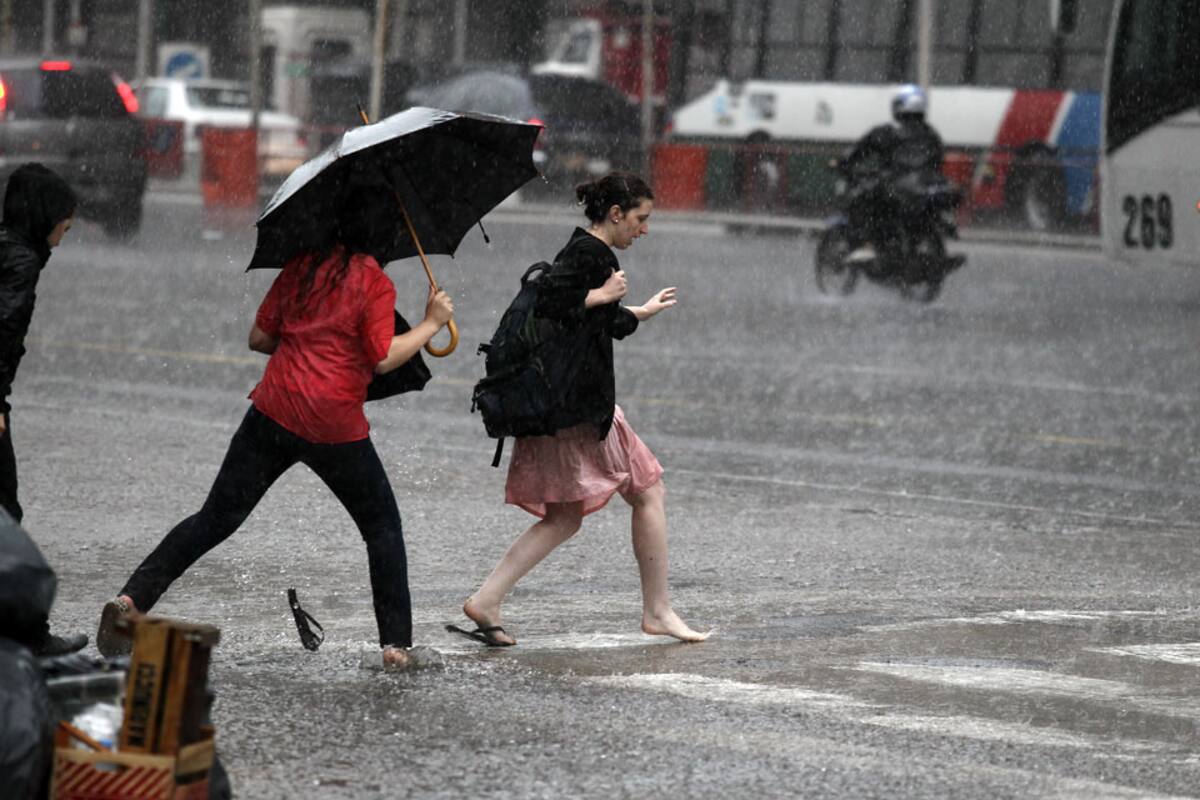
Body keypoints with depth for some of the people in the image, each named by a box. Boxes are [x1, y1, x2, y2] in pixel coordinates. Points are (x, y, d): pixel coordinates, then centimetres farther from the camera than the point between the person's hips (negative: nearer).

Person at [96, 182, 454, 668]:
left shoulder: (301, 267, 10)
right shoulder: (375, 284, -5)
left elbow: (259, 338, 13)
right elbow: (384, 359, -12)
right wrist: (431, 324, 0)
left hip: (273, 412, 4)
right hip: (336, 428, -4)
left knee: (215, 518, 6)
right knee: (383, 528, 14)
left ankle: (132, 598, -8)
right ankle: (396, 644, 12)